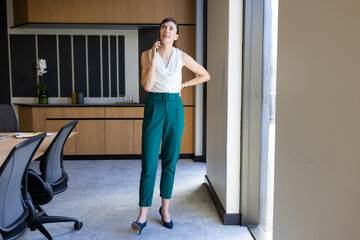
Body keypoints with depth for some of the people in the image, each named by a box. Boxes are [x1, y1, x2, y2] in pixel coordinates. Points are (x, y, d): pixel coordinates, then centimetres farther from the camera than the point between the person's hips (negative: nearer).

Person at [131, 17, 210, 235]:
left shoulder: (182, 57, 3)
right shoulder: (147, 55, 1)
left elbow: (205, 75, 14)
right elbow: (147, 85, -12)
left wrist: (184, 85, 10)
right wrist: (154, 57, -14)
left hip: (175, 109, 1)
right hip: (154, 108, -1)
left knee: (170, 162, 8)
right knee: (149, 164, -5)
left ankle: (165, 209, 24)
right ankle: (143, 215, 4)